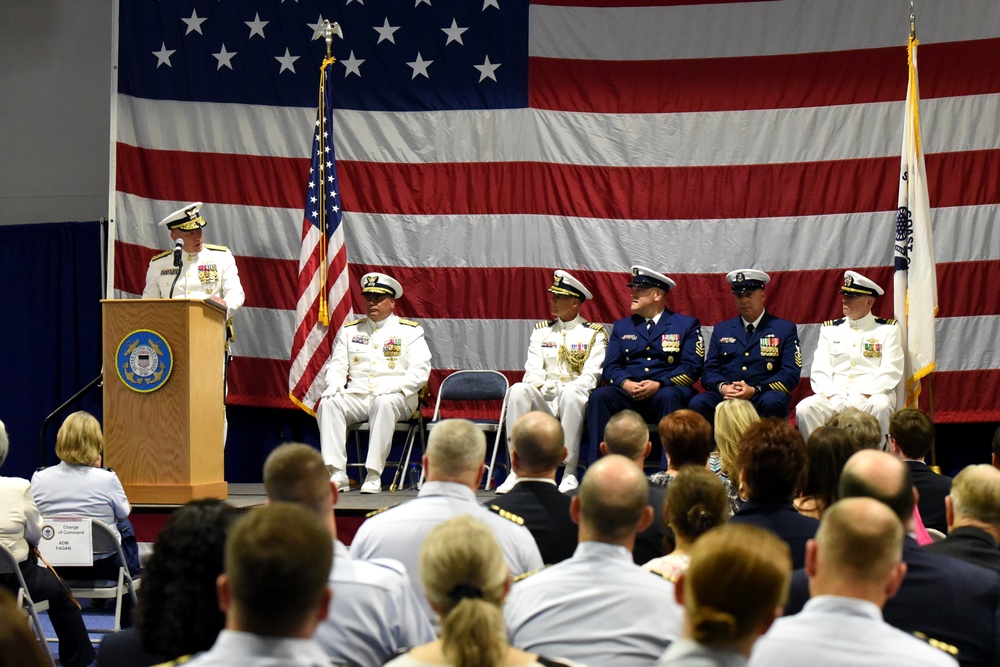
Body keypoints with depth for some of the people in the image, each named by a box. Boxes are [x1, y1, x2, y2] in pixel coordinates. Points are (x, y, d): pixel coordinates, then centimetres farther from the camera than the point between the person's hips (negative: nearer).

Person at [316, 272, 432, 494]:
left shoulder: (410, 331, 8)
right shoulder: (349, 330, 19)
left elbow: (419, 372, -1)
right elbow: (336, 365, 16)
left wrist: (389, 388, -17)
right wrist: (334, 384, -8)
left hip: (394, 398, -3)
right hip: (356, 397, 3)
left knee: (384, 404, -38)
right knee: (328, 403, -27)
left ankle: (373, 476, -39)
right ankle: (337, 474, -34)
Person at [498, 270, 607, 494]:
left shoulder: (594, 334, 7)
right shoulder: (541, 331, 18)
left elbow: (590, 375, -4)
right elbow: (533, 369, 9)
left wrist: (568, 390, -21)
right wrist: (536, 385, -14)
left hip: (575, 399, -3)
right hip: (544, 400, 3)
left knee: (571, 393, -39)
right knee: (518, 390, -29)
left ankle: (570, 473, -36)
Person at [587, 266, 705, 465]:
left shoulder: (687, 325, 10)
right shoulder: (622, 326, 21)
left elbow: (692, 368, -2)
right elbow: (610, 367, 11)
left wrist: (658, 385, -18)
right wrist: (626, 383, -13)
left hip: (667, 391, -3)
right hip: (628, 394, 3)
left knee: (668, 397, -38)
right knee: (600, 396, -28)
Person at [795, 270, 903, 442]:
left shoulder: (888, 329, 9)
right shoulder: (829, 329, 17)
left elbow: (890, 372, -2)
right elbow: (819, 371, 7)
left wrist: (863, 396, -16)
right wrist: (833, 397, -12)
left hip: (870, 396, -2)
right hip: (834, 397, 2)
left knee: (880, 406, -37)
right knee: (804, 408, -28)